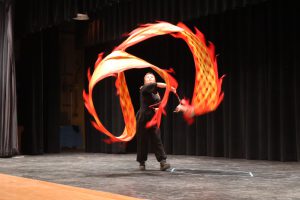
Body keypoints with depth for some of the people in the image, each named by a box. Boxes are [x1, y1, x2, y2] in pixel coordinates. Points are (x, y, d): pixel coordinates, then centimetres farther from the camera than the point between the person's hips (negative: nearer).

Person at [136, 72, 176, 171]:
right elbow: (154, 85, -24)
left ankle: (163, 162, -14)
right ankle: (142, 163, 15)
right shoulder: (144, 88, -6)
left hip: (153, 119, 4)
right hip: (143, 118, -4)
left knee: (157, 139, -6)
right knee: (142, 140, 1)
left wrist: (158, 109, -3)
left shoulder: (156, 93, 14)